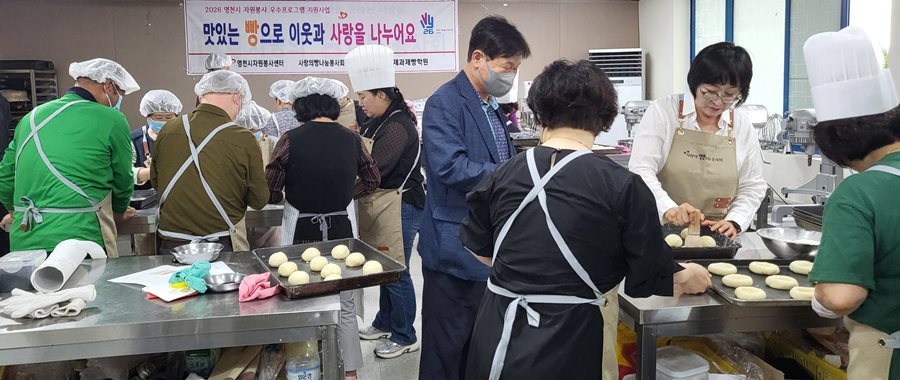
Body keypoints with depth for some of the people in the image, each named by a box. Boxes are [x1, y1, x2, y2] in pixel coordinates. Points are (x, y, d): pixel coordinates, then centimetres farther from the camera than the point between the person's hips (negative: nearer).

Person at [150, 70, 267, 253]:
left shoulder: (168, 130, -3)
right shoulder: (243, 140, -14)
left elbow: (155, 182, 12)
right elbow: (259, 201, -5)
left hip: (171, 244, 3)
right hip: (223, 245, -3)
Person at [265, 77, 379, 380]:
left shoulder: (291, 139, -12)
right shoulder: (351, 139, -2)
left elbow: (269, 192, -8)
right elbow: (372, 180, 11)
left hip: (301, 230, -3)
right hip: (339, 228, 3)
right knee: (344, 303, 14)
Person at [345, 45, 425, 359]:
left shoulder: (397, 126, -19)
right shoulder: (380, 122, 11)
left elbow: (374, 171, -24)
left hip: (399, 206, -9)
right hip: (381, 206, 9)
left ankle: (405, 337, 14)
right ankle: (385, 322, 35)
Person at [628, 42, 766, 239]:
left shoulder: (743, 126, 6)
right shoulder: (663, 111, -5)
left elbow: (752, 187, 12)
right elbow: (641, 170, -13)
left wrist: (734, 222, -6)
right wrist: (668, 208, -29)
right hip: (661, 232, -1)